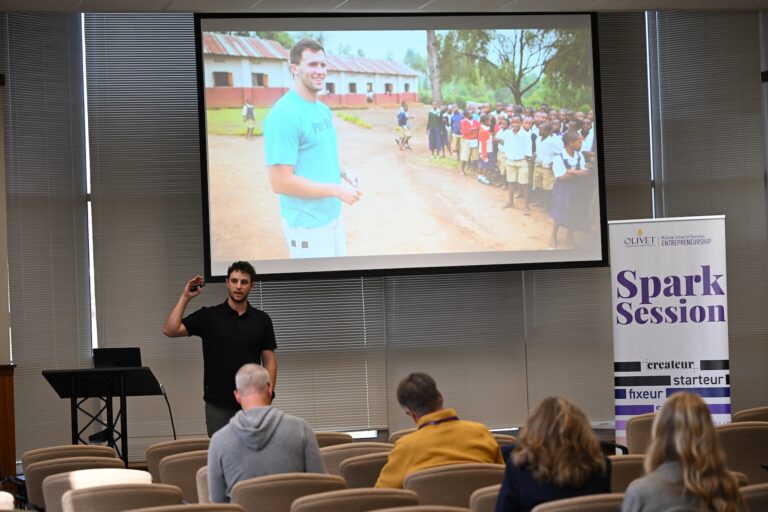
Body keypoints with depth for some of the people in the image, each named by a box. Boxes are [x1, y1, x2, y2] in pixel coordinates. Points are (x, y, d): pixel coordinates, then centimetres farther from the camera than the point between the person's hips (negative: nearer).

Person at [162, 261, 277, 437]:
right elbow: (170, 330, -10)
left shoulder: (261, 319, 4)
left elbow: (269, 361, 4)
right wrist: (185, 297, -13)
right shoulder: (208, 316, 0)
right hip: (218, 404, -1)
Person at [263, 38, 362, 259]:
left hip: (333, 215, 9)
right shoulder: (284, 115, -20)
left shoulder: (323, 109, 8)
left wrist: (343, 173, 1)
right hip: (307, 223, -9)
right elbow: (280, 182, -24)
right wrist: (337, 190, -20)